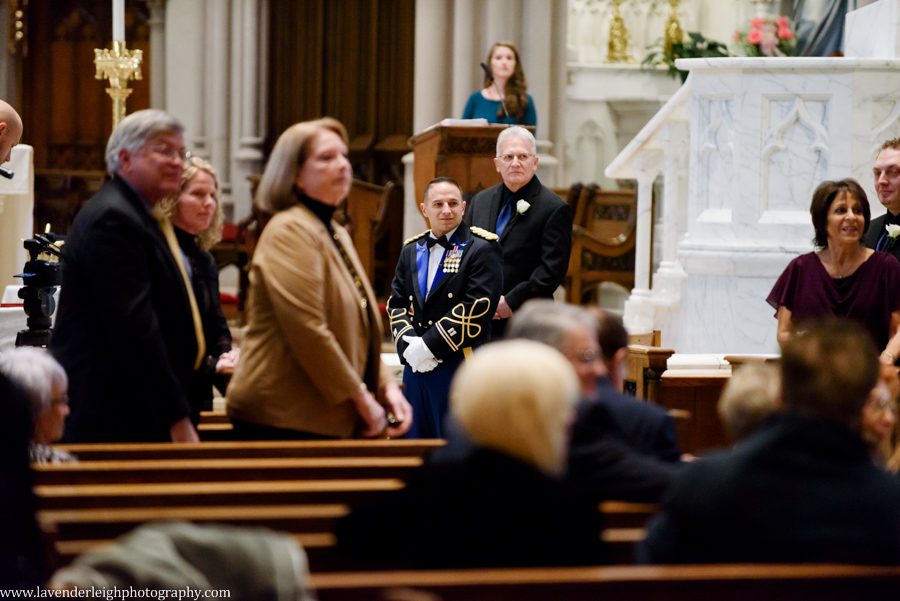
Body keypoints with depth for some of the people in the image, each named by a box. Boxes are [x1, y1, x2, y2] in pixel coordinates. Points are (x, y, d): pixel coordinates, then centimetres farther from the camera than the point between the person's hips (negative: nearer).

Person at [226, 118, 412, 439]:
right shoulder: (290, 231, -11)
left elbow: (360, 328, 23)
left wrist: (386, 387, 8)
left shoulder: (337, 234, 19)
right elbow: (308, 331, -19)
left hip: (322, 419, 9)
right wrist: (361, 399, -14)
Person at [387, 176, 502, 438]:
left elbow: (478, 308, -15)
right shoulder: (412, 250, 16)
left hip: (461, 367, -6)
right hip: (416, 368, 6)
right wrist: (408, 345, -6)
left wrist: (429, 345, -15)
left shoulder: (482, 248, -5)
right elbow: (396, 304, 14)